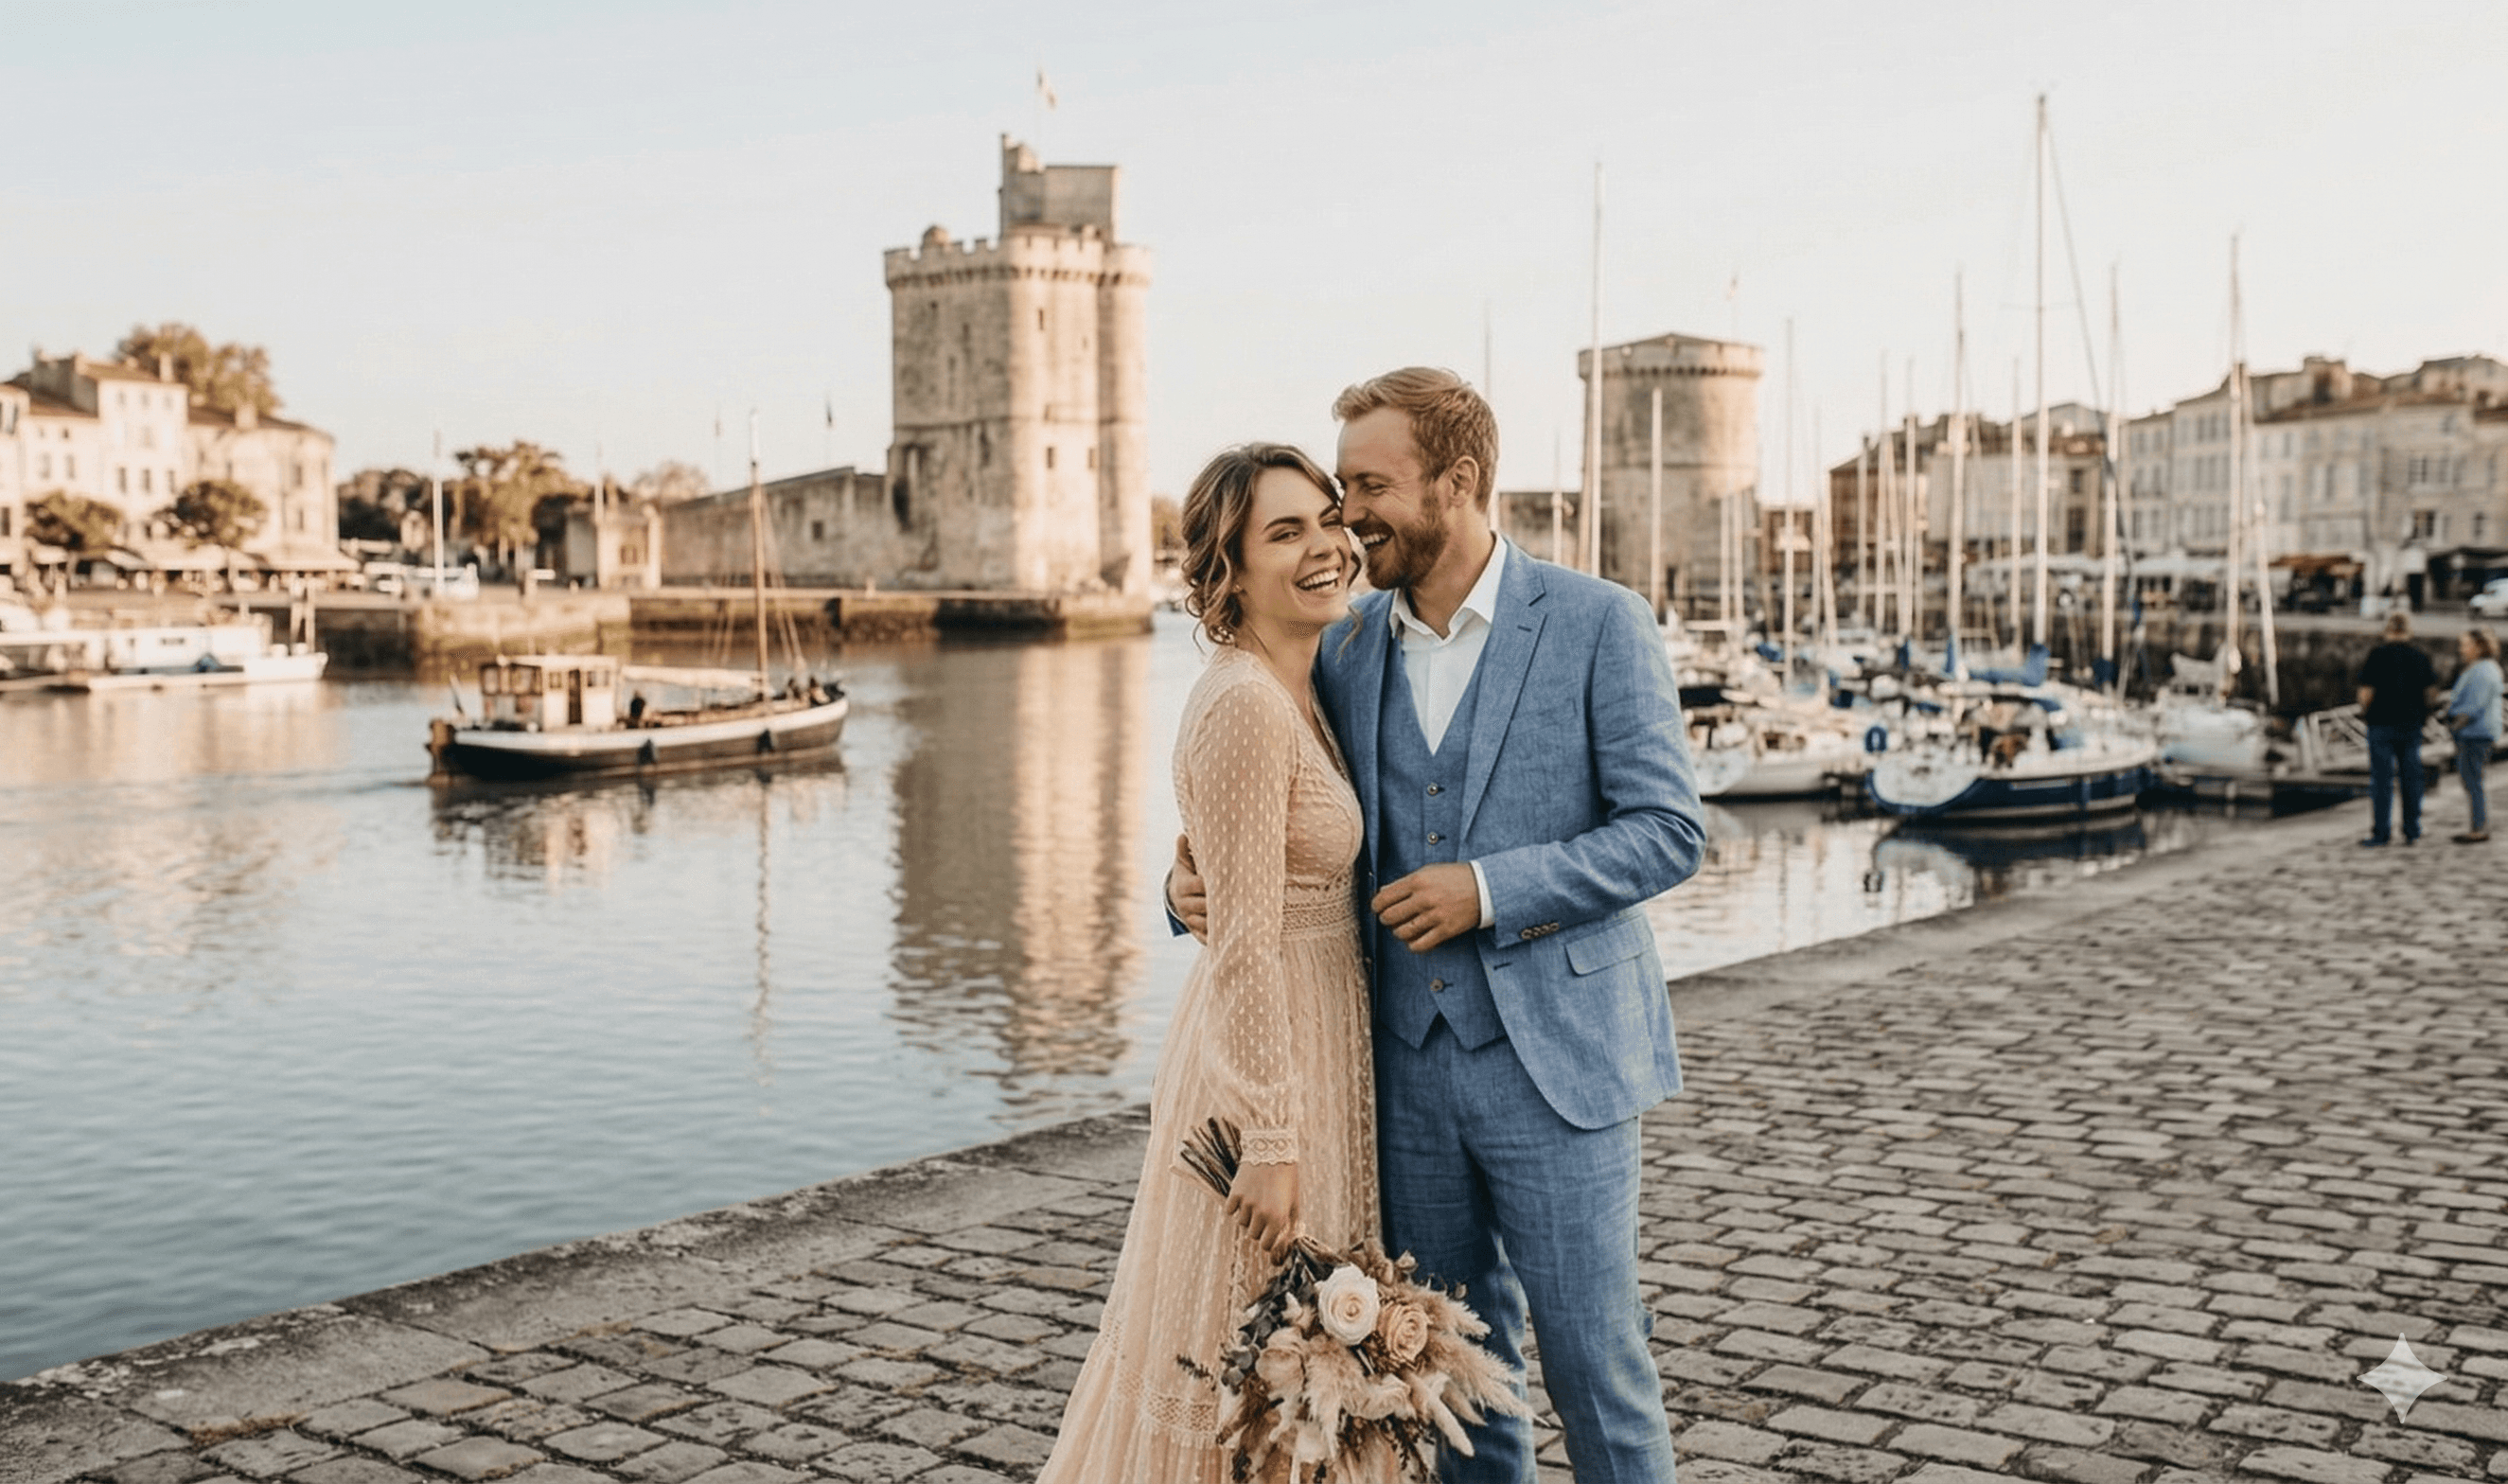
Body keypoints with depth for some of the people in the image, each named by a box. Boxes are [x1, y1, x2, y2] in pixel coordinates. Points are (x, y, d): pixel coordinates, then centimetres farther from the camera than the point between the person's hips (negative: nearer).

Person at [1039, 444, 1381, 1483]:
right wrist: (1270, 1141, -22)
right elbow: (1244, 943, -23)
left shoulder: (1295, 691, 9)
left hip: (1305, 1039, 9)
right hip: (1267, 1059, -9)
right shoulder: (1243, 706, -21)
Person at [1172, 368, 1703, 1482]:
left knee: (1592, 1358, 2)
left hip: (1555, 1062, -4)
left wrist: (1490, 888, -18)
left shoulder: (1598, 624, -7)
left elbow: (1668, 833, -10)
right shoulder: (1347, 649, 7)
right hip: (1411, 1062, 5)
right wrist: (1197, 873, -3)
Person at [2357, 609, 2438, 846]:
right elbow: (2431, 689, 6)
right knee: (2411, 778, 9)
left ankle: (2381, 832, -3)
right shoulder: (2420, 656, 3)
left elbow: (2367, 691, -11)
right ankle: (2412, 831, 11)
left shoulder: (2377, 655, -10)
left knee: (2382, 779, -2)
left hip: (2382, 723, -4)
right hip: (2411, 724, 4)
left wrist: (2364, 711, 7)